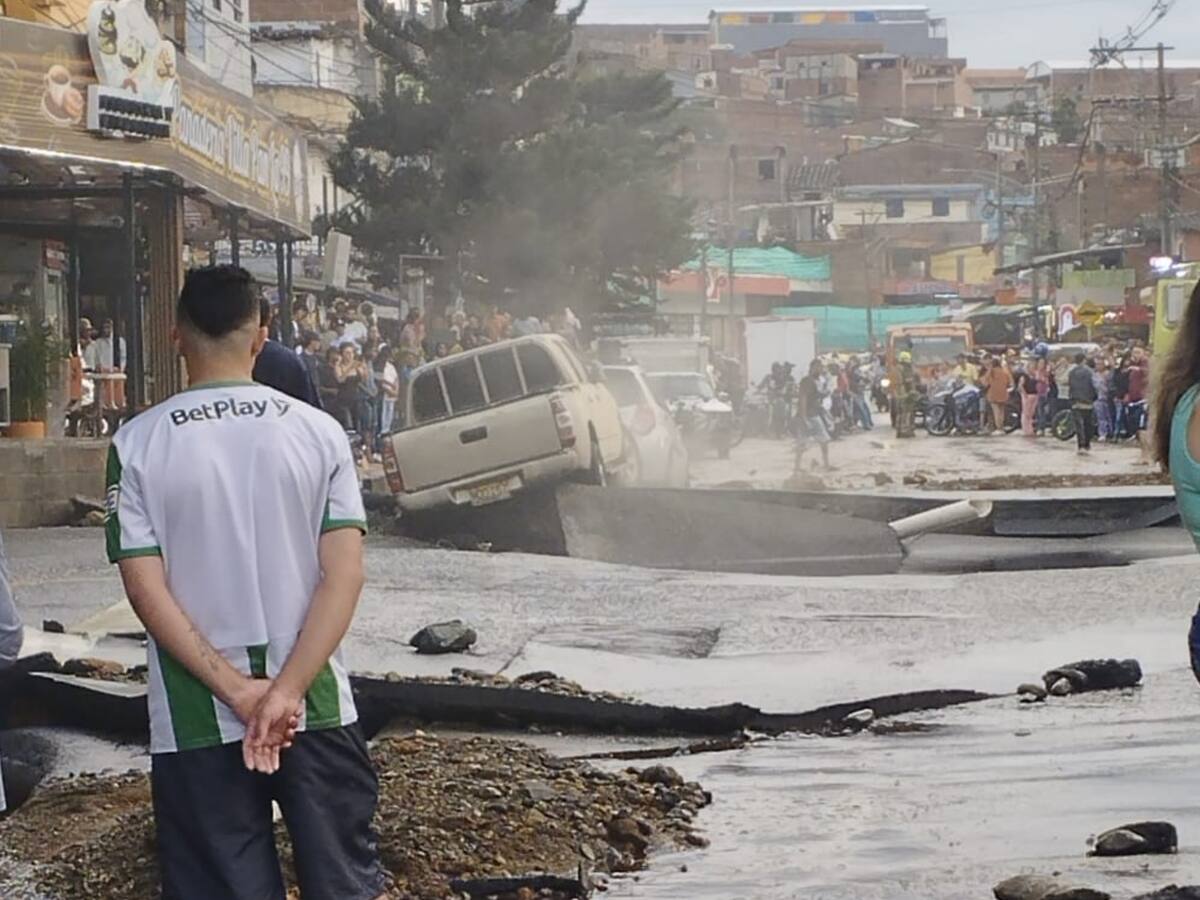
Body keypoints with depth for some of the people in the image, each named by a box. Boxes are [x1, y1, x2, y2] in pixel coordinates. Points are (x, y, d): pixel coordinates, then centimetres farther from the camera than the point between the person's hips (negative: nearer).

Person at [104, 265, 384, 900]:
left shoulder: (138, 444, -5)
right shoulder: (318, 431, -2)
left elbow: (146, 589, -10)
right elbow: (345, 574, -9)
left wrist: (238, 692, -11)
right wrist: (286, 691, -13)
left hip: (197, 720, -1)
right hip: (315, 705, 1)